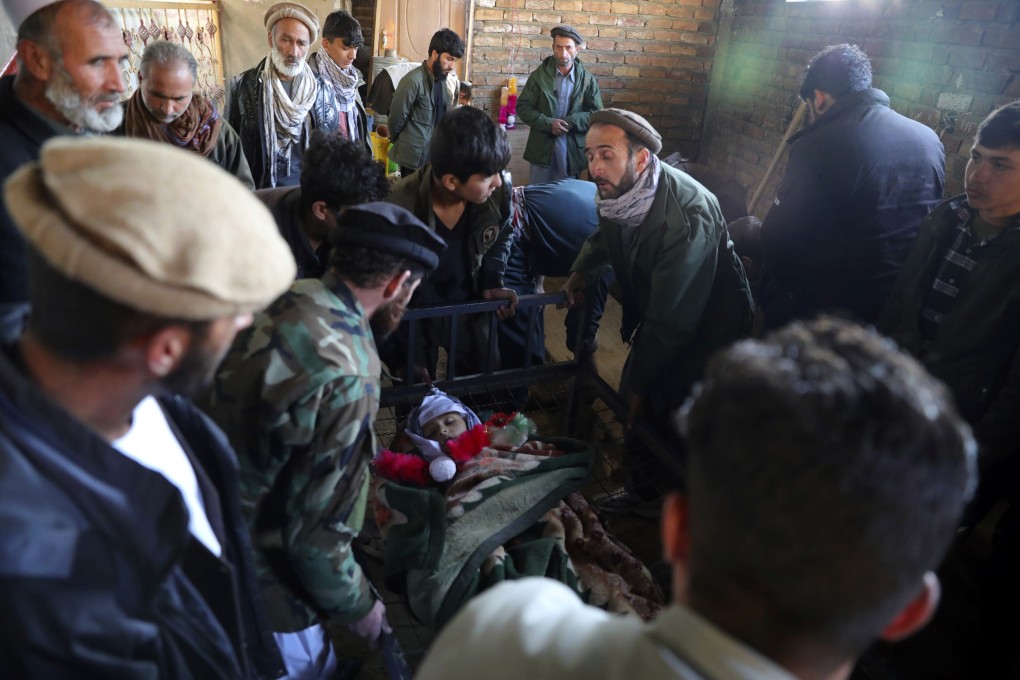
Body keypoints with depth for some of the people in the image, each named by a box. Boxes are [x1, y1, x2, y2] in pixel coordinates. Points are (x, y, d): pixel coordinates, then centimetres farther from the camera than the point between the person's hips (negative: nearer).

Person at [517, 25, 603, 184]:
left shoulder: (588, 80, 1)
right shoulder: (539, 75, 1)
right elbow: (523, 107, -1)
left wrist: (570, 122, -16)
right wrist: (549, 123, -16)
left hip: (572, 149, 0)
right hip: (542, 147, 0)